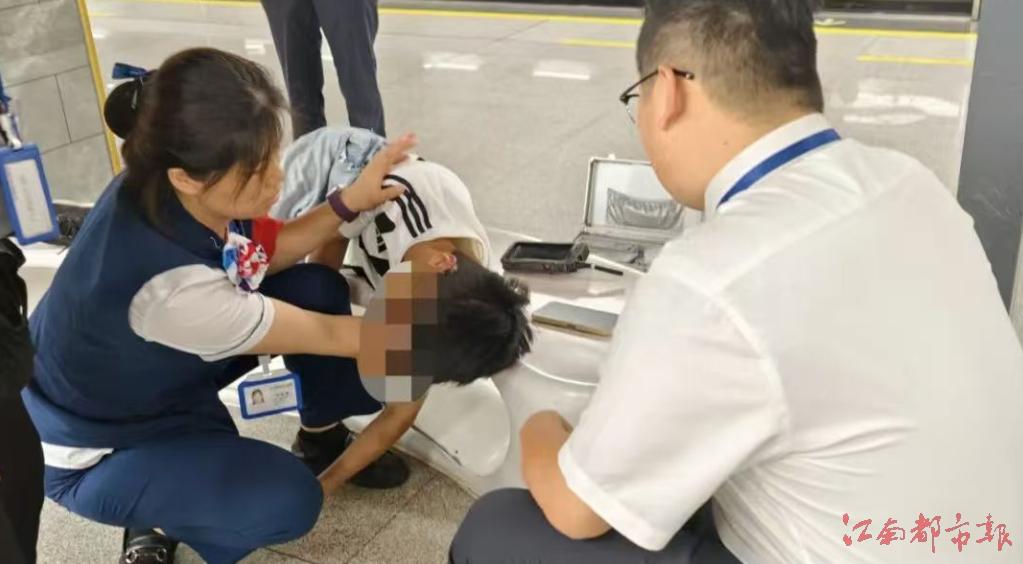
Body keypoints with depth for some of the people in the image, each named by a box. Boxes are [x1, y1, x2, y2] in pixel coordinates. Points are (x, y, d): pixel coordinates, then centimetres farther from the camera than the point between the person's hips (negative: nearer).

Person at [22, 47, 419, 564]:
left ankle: (324, 440, 17)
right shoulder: (169, 286, -42)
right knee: (288, 499, -27)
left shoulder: (166, 189, -21)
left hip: (161, 371, 8)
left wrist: (349, 202, -16)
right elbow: (325, 335, -29)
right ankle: (158, 518, 4)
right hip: (95, 450, -7)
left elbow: (267, 252, -1)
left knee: (317, 287, -6)